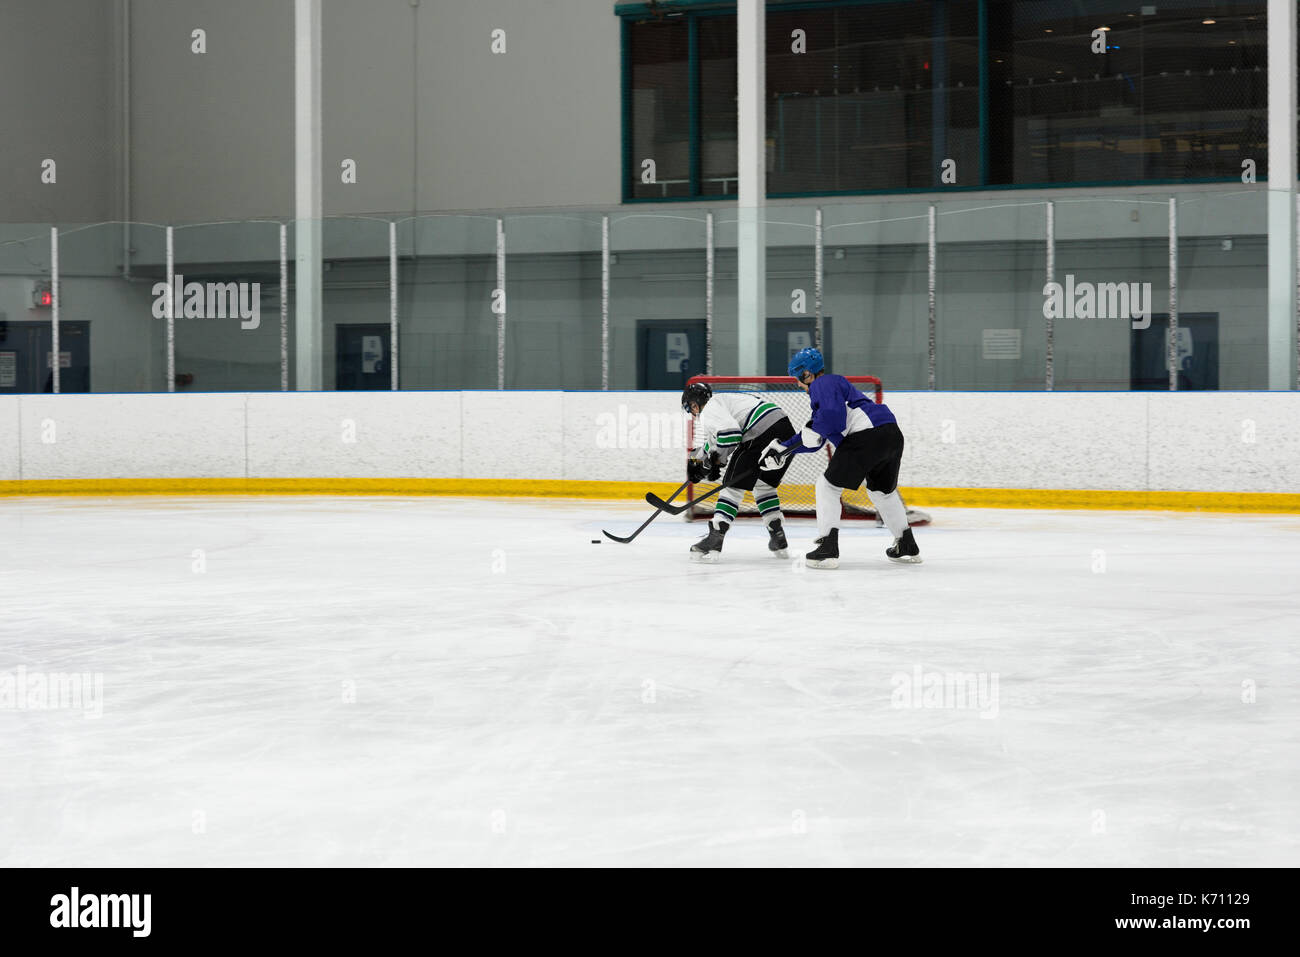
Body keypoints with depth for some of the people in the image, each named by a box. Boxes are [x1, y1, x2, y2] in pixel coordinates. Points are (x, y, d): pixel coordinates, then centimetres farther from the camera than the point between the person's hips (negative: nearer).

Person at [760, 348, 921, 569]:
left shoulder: (823, 385, 4)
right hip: (893, 434, 10)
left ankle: (828, 548, -5)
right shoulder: (834, 384, 34)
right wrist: (783, 448, 33)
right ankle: (907, 548, 35)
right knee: (882, 490, 29)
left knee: (828, 485, 1)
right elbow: (815, 440, 35)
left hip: (868, 435, -10)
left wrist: (814, 430, -2)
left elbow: (833, 415, -18)